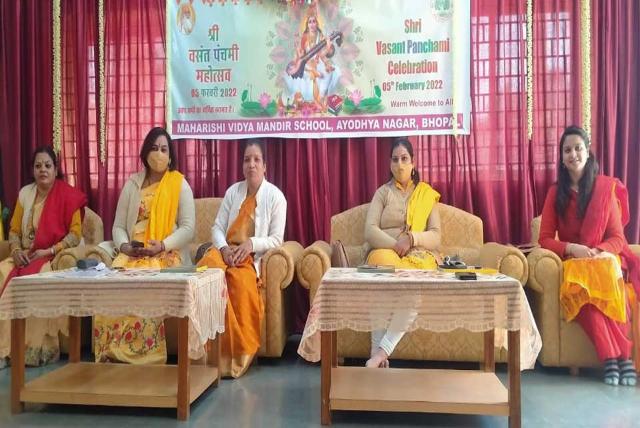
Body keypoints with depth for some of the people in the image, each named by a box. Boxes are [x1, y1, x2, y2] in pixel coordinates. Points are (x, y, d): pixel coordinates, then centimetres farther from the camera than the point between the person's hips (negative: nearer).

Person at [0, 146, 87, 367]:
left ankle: (39, 347, -22)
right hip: (25, 256, 5)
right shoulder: (25, 193, 10)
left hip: (54, 257, -5)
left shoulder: (68, 195, -5)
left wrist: (49, 251, -18)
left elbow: (75, 233, -9)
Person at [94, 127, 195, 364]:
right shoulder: (132, 184, 14)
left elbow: (188, 228, -3)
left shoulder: (180, 185, 4)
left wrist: (162, 246, -18)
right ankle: (111, 351, -17)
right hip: (132, 254, 3)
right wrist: (124, 246, -10)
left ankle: (143, 354, -21)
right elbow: (118, 226, 12)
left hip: (167, 255, -3)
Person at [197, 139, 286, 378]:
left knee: (240, 278, -36)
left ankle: (239, 353, -20)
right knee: (206, 268, -32)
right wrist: (224, 248, -13)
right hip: (226, 250, 3)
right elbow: (217, 227, 8)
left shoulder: (275, 196, 2)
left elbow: (277, 239, -2)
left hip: (253, 256, -3)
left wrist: (251, 244, -19)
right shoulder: (233, 191, 12)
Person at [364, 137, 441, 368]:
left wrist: (411, 239, -14)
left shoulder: (427, 194, 16)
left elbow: (436, 237, 6)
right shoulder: (382, 192, 13)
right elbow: (370, 231, 0)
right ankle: (377, 350, -39)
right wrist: (396, 246, -16)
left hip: (419, 256, 1)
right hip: (385, 253, 0)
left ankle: (383, 349, -34)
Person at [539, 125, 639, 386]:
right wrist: (572, 248, -16)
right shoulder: (556, 192, 5)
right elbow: (545, 239, 2)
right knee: (584, 291, -35)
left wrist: (599, 252, -19)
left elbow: (617, 237, 2)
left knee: (607, 277, -37)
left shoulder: (606, 187, 2)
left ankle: (613, 357, -32)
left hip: (603, 260, 0)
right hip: (572, 264, 0)